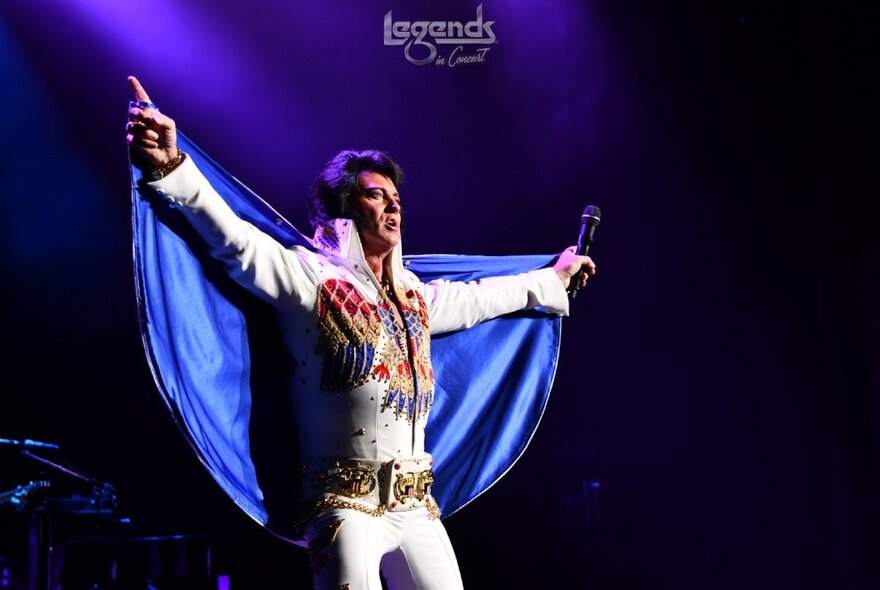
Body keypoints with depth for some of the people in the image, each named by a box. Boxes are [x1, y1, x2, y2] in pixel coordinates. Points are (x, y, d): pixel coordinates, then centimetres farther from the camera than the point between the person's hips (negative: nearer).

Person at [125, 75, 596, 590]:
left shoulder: (415, 296, 18)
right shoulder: (313, 278, -3)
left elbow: (481, 298, 35)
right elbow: (235, 239, -17)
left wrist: (554, 278, 48)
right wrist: (169, 164, -32)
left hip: (416, 504, 7)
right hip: (346, 502, -7)